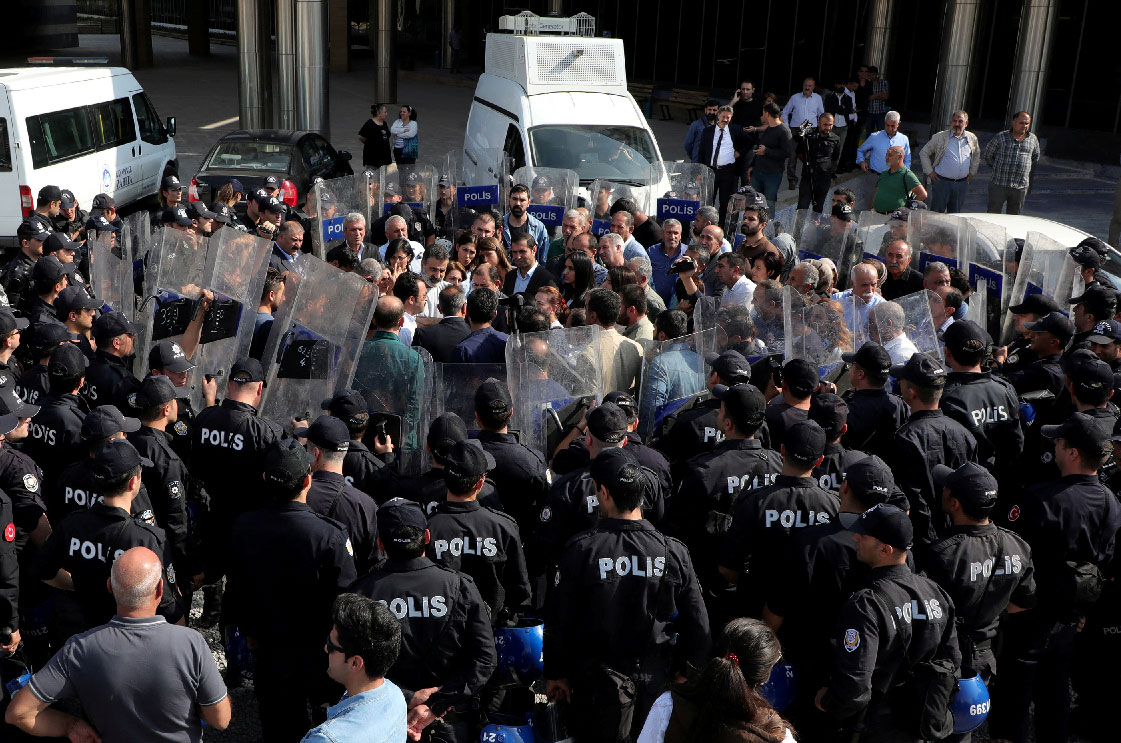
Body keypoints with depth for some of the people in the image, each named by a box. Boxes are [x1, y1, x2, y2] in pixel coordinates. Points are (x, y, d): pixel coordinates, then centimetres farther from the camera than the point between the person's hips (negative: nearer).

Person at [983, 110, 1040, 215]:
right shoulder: (1001, 138, -3)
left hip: (1020, 187, 3)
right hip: (999, 185, -3)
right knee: (992, 214, -2)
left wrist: (1028, 170, 19)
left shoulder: (1033, 139, 7)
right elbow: (988, 154, 10)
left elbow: (1035, 157, 25)